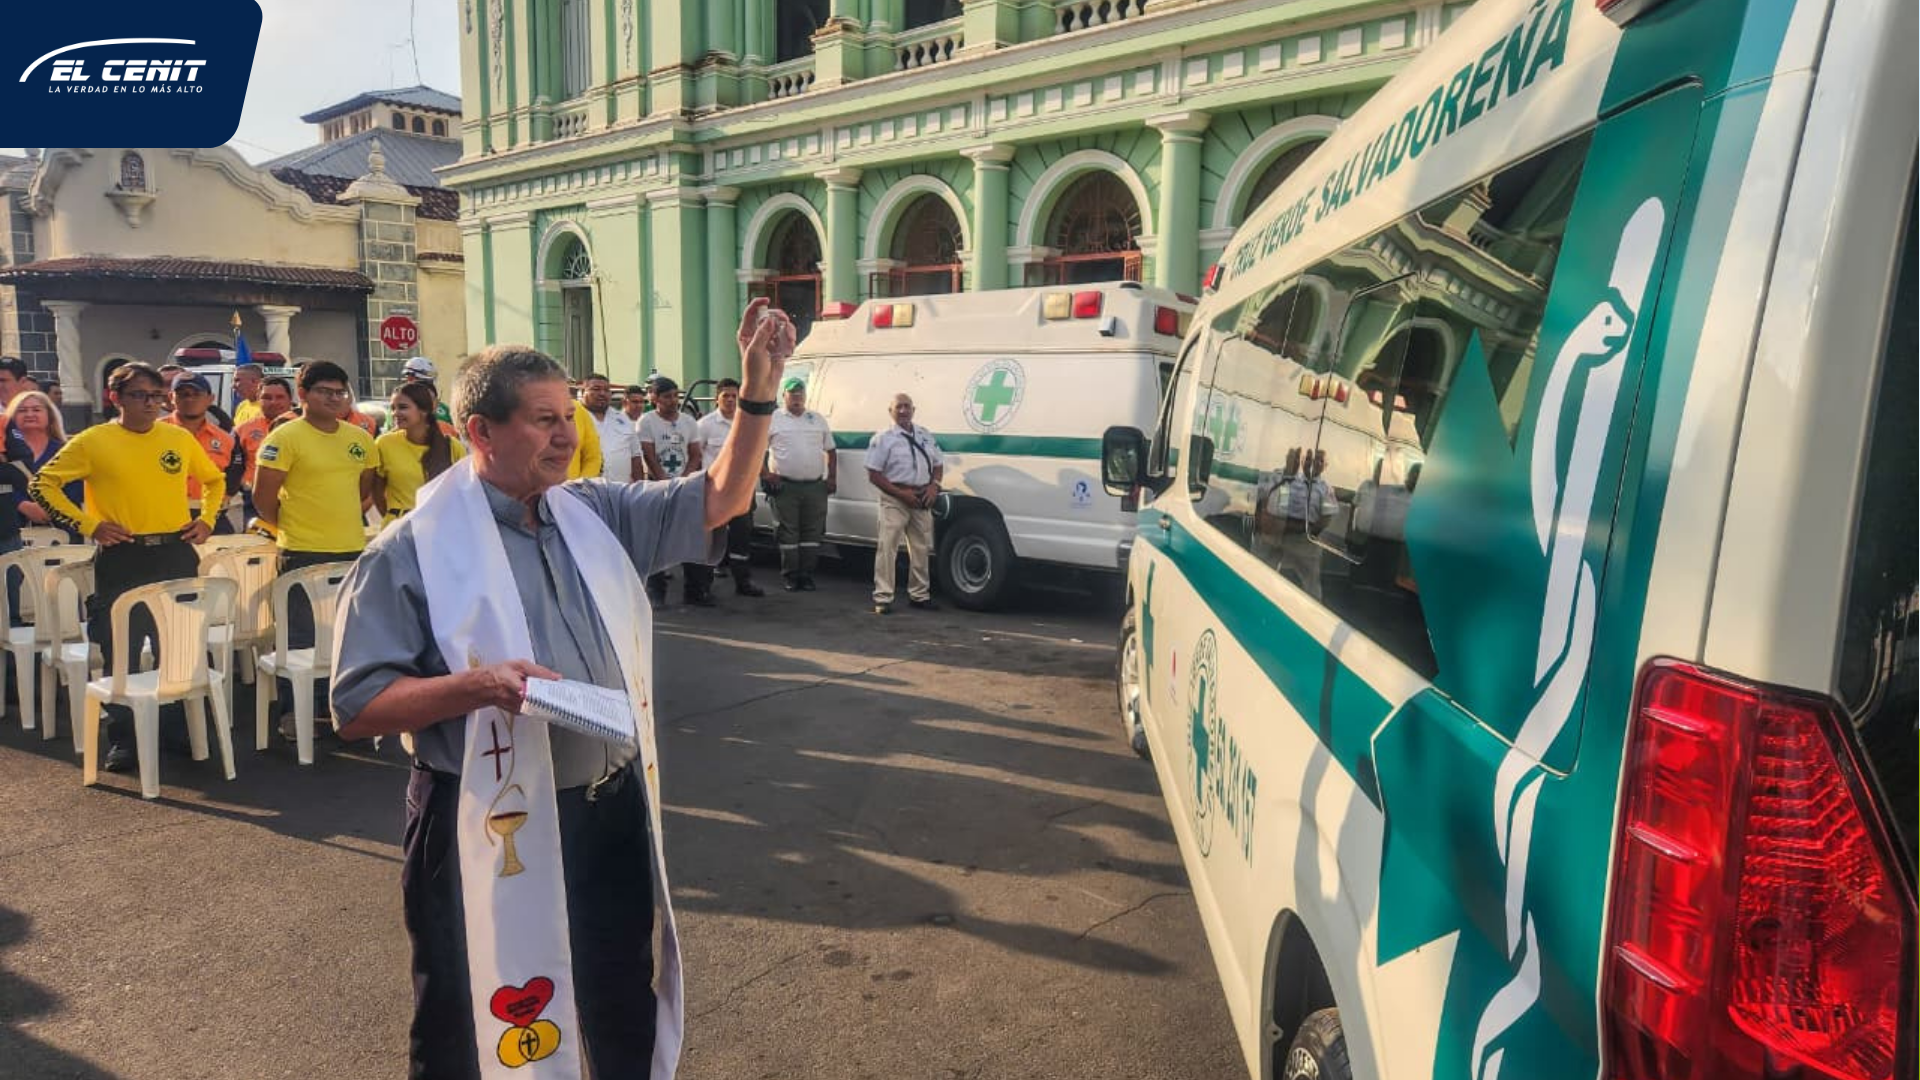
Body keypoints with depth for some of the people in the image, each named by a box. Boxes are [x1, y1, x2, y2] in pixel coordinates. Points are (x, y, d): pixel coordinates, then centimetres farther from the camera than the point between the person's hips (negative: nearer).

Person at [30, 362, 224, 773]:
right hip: (122, 559, -2)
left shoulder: (181, 438, 7)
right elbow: (43, 484, -1)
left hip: (176, 555, 2)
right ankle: (122, 740, 15)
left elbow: (215, 480, 21)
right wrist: (87, 525, -9)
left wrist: (206, 519, 6)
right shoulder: (93, 441, -2)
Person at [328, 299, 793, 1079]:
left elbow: (718, 500, 1)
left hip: (611, 808, 5)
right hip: (490, 829, -5)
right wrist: (477, 685, -30)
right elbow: (358, 706, -13)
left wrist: (758, 391, -11)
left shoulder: (596, 513, 4)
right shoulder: (416, 550, -12)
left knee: (625, 1011, 23)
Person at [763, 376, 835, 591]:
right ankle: (789, 576, 7)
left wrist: (832, 477, 8)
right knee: (788, 533, 0)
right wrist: (766, 475, -8)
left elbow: (830, 450, 17)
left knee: (812, 532, 4)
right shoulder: (773, 419, 3)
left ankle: (806, 575, 11)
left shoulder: (818, 419, 14)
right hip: (786, 486, -3)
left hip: (816, 486, 3)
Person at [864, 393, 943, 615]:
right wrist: (901, 493, -17)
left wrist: (934, 485, -1)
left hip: (922, 500, 6)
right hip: (895, 500, -6)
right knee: (887, 547, -10)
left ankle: (919, 594, 24)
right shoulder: (883, 438, -5)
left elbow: (937, 464, 20)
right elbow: (873, 474, -10)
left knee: (921, 548, 12)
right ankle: (883, 598, -8)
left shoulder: (925, 435, 13)